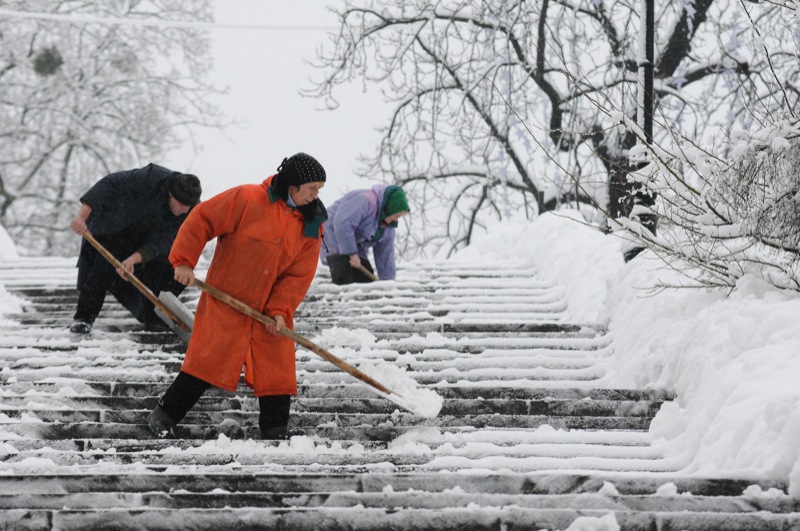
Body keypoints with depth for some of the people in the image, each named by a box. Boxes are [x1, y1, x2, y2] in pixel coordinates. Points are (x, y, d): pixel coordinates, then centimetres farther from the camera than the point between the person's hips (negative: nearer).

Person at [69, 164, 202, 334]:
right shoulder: (152, 178, -37)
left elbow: (162, 241, -31)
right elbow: (109, 184, -39)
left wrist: (133, 259, -47)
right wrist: (82, 216, -49)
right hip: (115, 229, -4)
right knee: (104, 268, -23)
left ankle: (153, 318, 9)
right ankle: (83, 318, -15)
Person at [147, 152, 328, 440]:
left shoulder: (311, 225, 2)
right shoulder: (247, 199, -13)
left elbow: (300, 273, -1)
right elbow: (203, 219, -10)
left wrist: (280, 309, -13)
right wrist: (184, 261, -16)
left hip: (271, 308, 5)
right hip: (226, 300, -5)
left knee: (277, 365, 5)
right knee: (209, 359, -8)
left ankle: (275, 428, 18)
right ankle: (165, 415, 3)